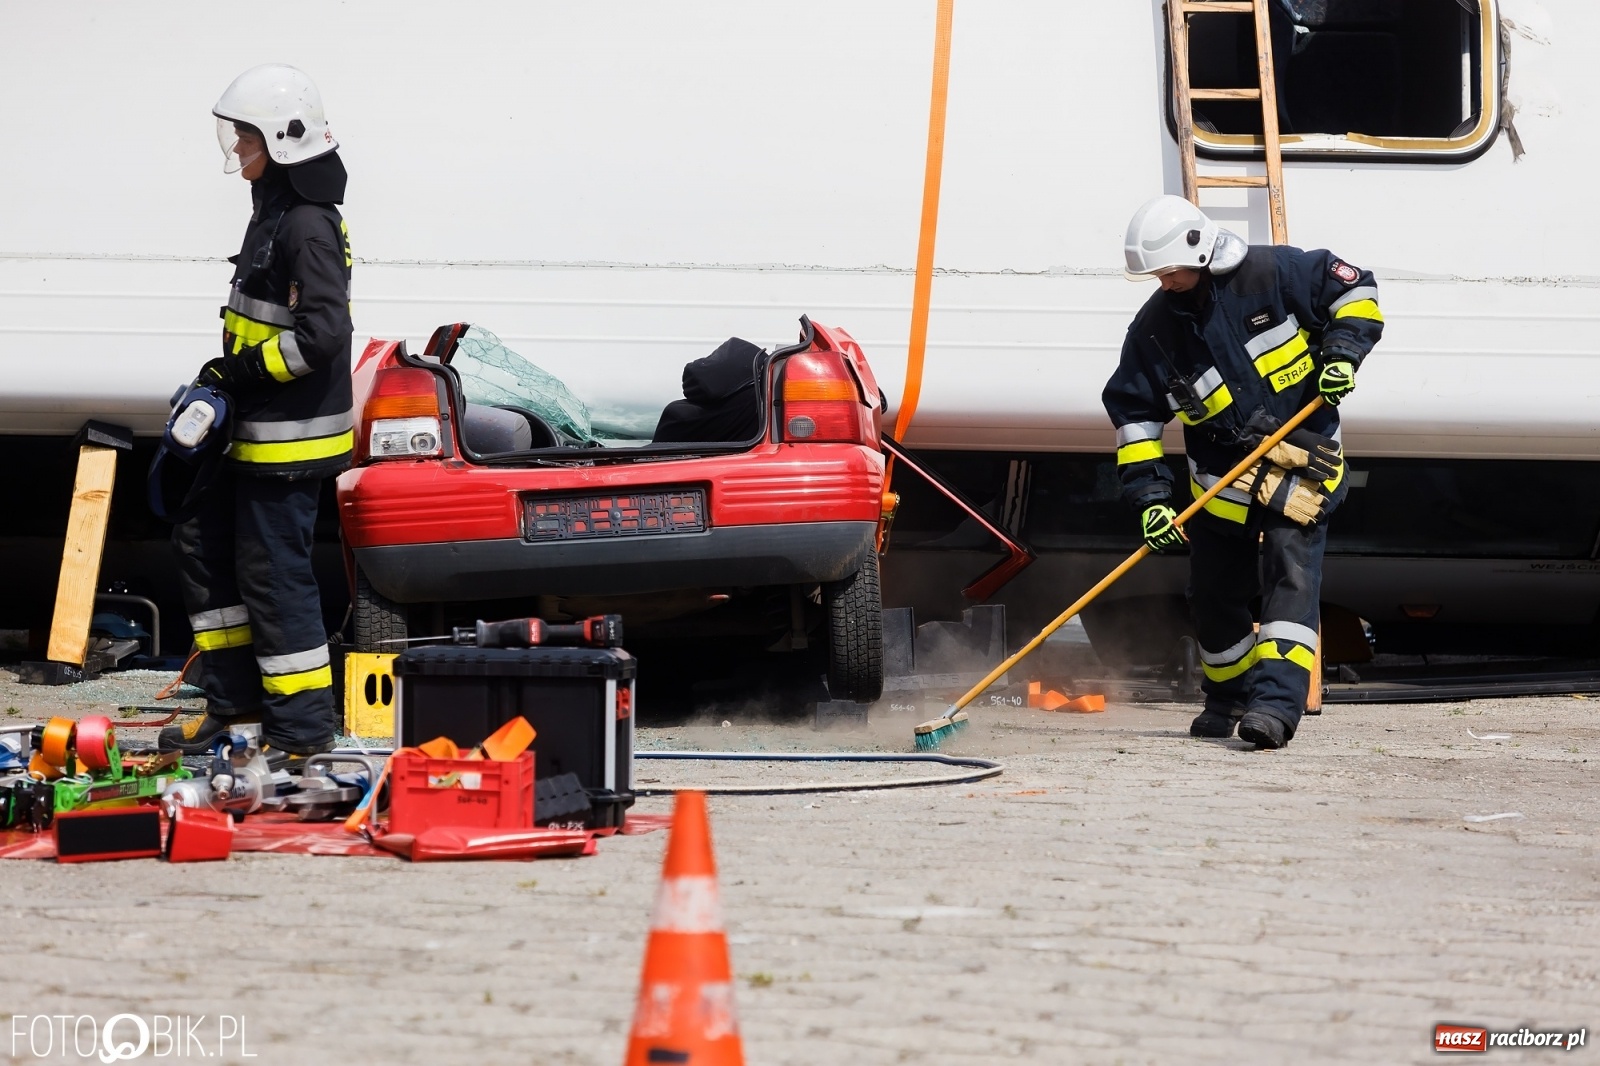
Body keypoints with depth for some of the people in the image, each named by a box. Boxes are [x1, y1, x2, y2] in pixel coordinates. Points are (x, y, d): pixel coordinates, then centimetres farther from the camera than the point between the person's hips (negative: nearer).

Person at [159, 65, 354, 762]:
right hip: (255, 434, 11)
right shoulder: (274, 212, 14)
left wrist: (243, 371, -20)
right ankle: (235, 698, 25)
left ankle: (303, 725, 3)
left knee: (274, 573, -5)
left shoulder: (309, 225, -19)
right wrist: (227, 376, 12)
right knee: (204, 542, 17)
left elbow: (321, 332, -27)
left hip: (290, 438, -11)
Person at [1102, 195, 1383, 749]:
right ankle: (1229, 697, 34)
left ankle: (1277, 702, -27)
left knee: (1290, 571, -18)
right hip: (1223, 476, 4)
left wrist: (1341, 353, -16)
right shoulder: (1156, 327, -3)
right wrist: (1150, 497, -9)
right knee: (1214, 597, 10)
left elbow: (1353, 289, -1)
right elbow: (1135, 414, -1)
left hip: (1300, 459, -4)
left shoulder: (1271, 274, -11)